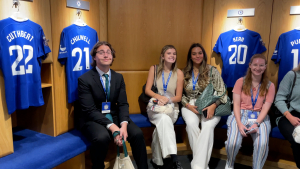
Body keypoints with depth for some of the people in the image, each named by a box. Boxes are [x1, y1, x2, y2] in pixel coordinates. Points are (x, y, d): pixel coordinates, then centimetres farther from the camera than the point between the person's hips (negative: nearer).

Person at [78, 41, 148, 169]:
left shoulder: (118, 77, 6)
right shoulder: (84, 79, -9)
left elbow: (123, 104, -1)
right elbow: (89, 110, -15)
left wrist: (124, 124, -21)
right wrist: (111, 126, -27)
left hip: (114, 117, 4)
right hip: (93, 119, -4)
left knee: (137, 134, -21)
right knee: (102, 137, -35)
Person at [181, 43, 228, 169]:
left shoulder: (212, 70, 4)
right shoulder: (185, 73, 11)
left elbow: (221, 91, -1)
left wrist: (213, 106, -18)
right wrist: (188, 105, -9)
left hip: (210, 105, -1)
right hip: (190, 105, 2)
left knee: (208, 125, -34)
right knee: (191, 123, -32)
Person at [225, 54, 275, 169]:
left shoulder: (269, 86, 8)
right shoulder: (241, 82, 5)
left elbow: (265, 108, -1)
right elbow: (236, 104, -2)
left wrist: (256, 124, -18)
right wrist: (239, 123, -17)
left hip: (259, 117, 1)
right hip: (240, 115, -1)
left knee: (262, 144, -31)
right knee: (233, 143, -26)